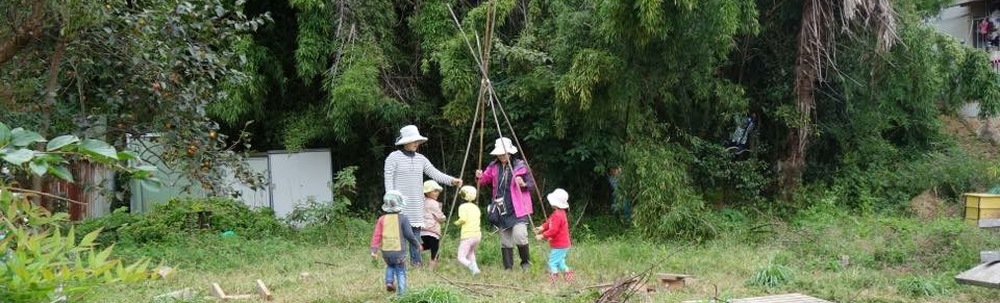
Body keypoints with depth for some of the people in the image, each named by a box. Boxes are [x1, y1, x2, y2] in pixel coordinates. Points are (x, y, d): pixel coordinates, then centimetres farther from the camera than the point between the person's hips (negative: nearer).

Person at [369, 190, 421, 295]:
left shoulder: (382, 219, 3)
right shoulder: (403, 219, -7)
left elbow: (377, 235, -1)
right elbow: (409, 235, -8)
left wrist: (374, 250, -1)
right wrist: (417, 244, 7)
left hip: (385, 251, 3)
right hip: (399, 251, -3)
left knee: (390, 266, 30)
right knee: (401, 272, 8)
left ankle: (389, 282, 11)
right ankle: (401, 293, 2)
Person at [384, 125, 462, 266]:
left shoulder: (421, 159, 12)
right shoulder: (393, 157, -4)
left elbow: (434, 173, 7)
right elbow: (388, 180, -8)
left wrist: (451, 180, -7)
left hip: (416, 204, 6)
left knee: (416, 231, 8)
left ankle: (416, 262, 14)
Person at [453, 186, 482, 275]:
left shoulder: (463, 206, -3)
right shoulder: (476, 207, 18)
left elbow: (463, 218, -18)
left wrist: (457, 222, 1)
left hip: (467, 235, -7)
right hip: (478, 234, 7)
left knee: (461, 257, -5)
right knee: (471, 252, 30)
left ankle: (472, 266, -31)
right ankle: (474, 266, 10)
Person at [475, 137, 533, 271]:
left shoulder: (520, 165, -3)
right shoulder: (494, 166, 7)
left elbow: (531, 184, 1)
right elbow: (484, 180, 14)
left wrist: (524, 184, -20)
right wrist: (479, 177, -8)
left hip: (518, 208, -4)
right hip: (501, 209, 4)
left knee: (519, 236, -17)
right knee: (505, 240, 5)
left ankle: (526, 262, 7)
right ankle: (508, 268, 13)